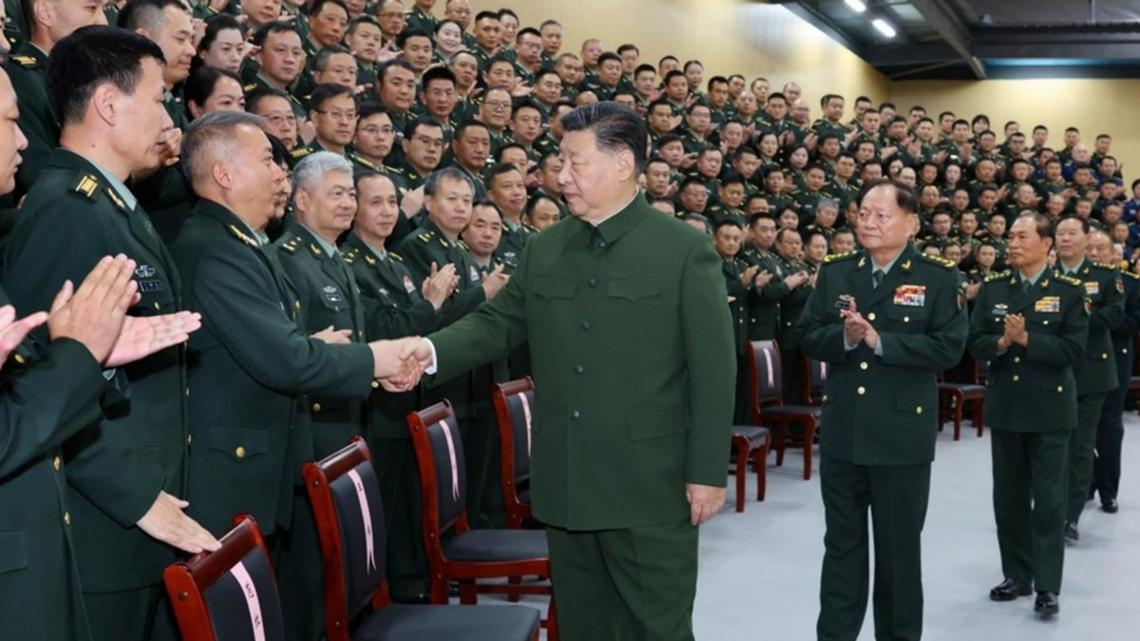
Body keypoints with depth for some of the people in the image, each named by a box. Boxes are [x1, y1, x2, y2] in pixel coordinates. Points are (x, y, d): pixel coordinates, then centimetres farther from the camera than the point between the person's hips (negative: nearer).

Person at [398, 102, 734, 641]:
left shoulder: (685, 250, -6)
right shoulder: (544, 249, 9)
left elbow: (712, 368, -8)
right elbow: (497, 322, 8)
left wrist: (707, 472, -10)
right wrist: (434, 350, -12)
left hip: (650, 486, -4)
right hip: (566, 482, 5)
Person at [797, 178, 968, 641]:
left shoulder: (938, 278, -3)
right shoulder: (834, 272, 7)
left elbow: (949, 347, -12)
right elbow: (807, 336, 3)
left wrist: (879, 340, -19)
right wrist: (844, 338, -18)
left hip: (903, 434, -3)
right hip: (842, 432, 3)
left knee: (899, 548, 10)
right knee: (841, 544, 12)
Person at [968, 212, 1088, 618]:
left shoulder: (1069, 291, -4)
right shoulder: (993, 288, 5)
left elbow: (1073, 350, -12)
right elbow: (975, 343, 1)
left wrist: (1026, 338, -19)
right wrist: (1002, 342, -18)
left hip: (1049, 407, -4)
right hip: (1004, 406, 4)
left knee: (1048, 499, -1)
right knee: (1009, 496, 11)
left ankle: (1047, 586, 5)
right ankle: (1017, 576, 22)